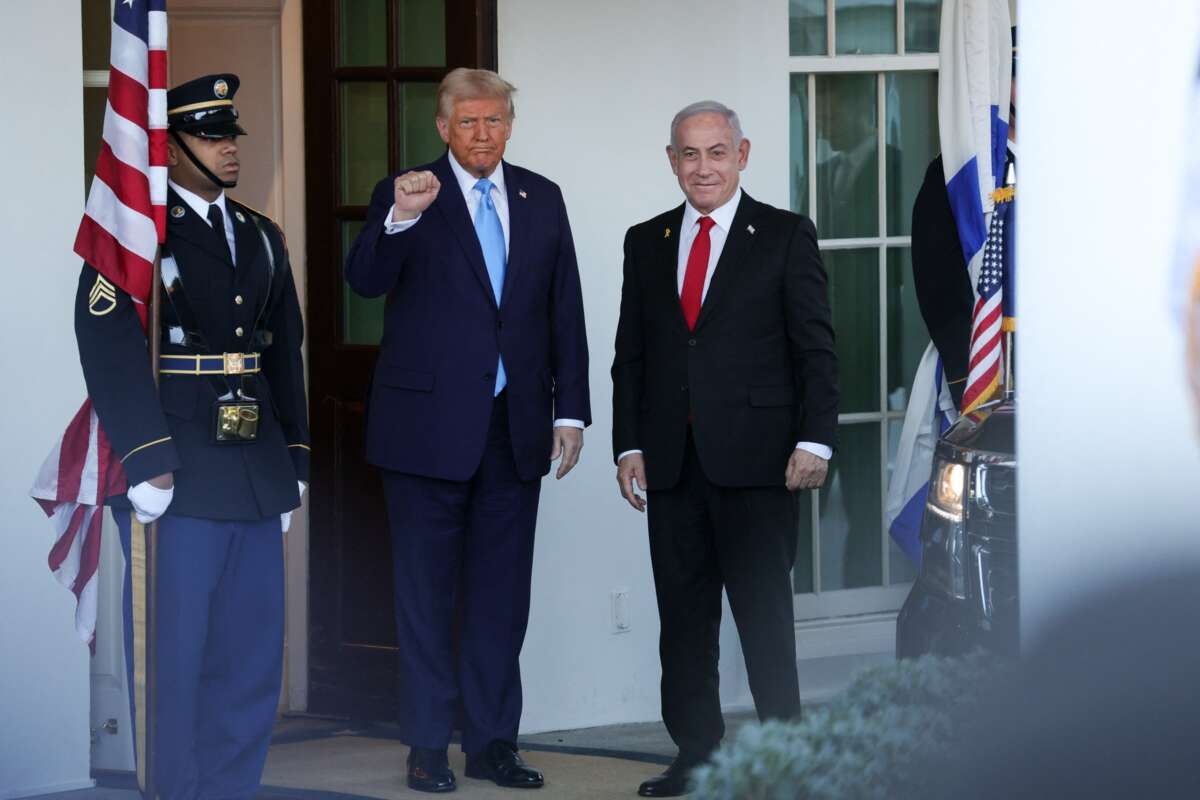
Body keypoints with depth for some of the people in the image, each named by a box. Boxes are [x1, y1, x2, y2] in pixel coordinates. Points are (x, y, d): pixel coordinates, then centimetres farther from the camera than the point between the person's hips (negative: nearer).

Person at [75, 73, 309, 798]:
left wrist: (294, 462, 15)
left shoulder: (261, 238, 16)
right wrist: (147, 464, -20)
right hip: (176, 476, -7)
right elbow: (109, 346, -15)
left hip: (255, 471, 7)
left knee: (252, 652, 9)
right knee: (174, 655, -2)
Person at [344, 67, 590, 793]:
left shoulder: (541, 199, 9)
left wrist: (571, 408, 6)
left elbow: (565, 310, 11)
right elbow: (367, 280, -18)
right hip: (430, 425, -3)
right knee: (428, 593, 4)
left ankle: (494, 740, 15)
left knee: (502, 593, 8)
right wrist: (398, 220, -37)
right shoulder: (406, 196, -2)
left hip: (515, 428, 4)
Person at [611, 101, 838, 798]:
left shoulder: (786, 237, 3)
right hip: (673, 464, 4)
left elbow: (817, 349, -1)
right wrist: (629, 445, 5)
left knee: (765, 614, -3)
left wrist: (814, 440, -10)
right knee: (683, 618, 6)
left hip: (756, 457, -4)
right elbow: (630, 355, 14)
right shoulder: (646, 243, 14)